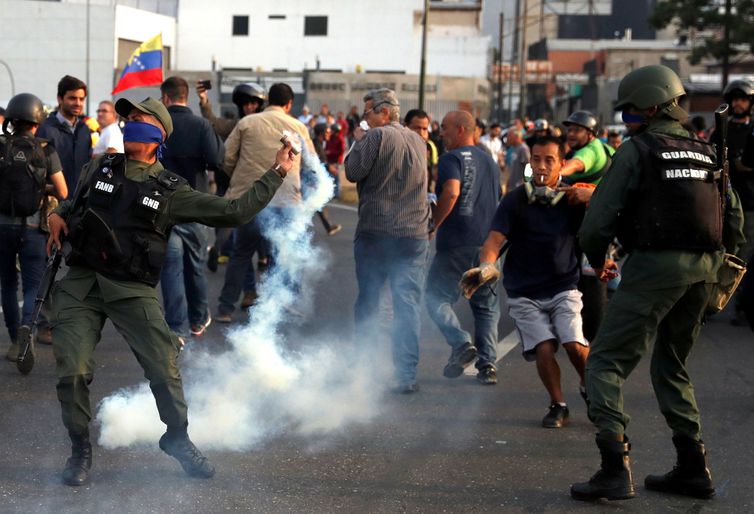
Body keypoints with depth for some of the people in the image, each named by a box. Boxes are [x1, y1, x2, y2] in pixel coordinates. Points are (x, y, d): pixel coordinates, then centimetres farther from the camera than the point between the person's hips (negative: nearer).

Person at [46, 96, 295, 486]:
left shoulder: (171, 190, 5)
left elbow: (235, 211, 4)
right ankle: (80, 450, 12)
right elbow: (73, 204, 30)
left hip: (132, 290, -1)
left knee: (164, 367, -7)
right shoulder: (99, 168, 12)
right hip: (80, 282, 1)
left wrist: (276, 173, 6)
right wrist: (57, 217, 7)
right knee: (73, 372, -9)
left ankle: (177, 438, 18)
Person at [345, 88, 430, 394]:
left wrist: (359, 142, 4)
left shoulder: (376, 136, -10)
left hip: (375, 232, -3)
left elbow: (353, 172, -8)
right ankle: (406, 374, -2)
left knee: (367, 301, 9)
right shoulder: (418, 141, 11)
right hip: (414, 234, 4)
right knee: (408, 303, 1)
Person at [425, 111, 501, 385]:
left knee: (437, 296, 4)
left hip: (457, 243, -7)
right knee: (486, 303, 12)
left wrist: (433, 224, -15)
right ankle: (487, 363, 5)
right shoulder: (490, 161, 18)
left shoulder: (452, 158, -7)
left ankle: (461, 343, -17)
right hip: (488, 242, 7)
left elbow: (451, 191, -24)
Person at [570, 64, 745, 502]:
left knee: (606, 362, -3)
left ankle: (617, 468, -16)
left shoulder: (637, 150, -4)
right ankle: (694, 469, 20)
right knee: (672, 367, 21)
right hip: (703, 269, 7)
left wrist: (597, 261, 10)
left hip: (655, 265, -7)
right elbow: (734, 219, 17)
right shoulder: (707, 153, 15)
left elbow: (599, 220, -7)